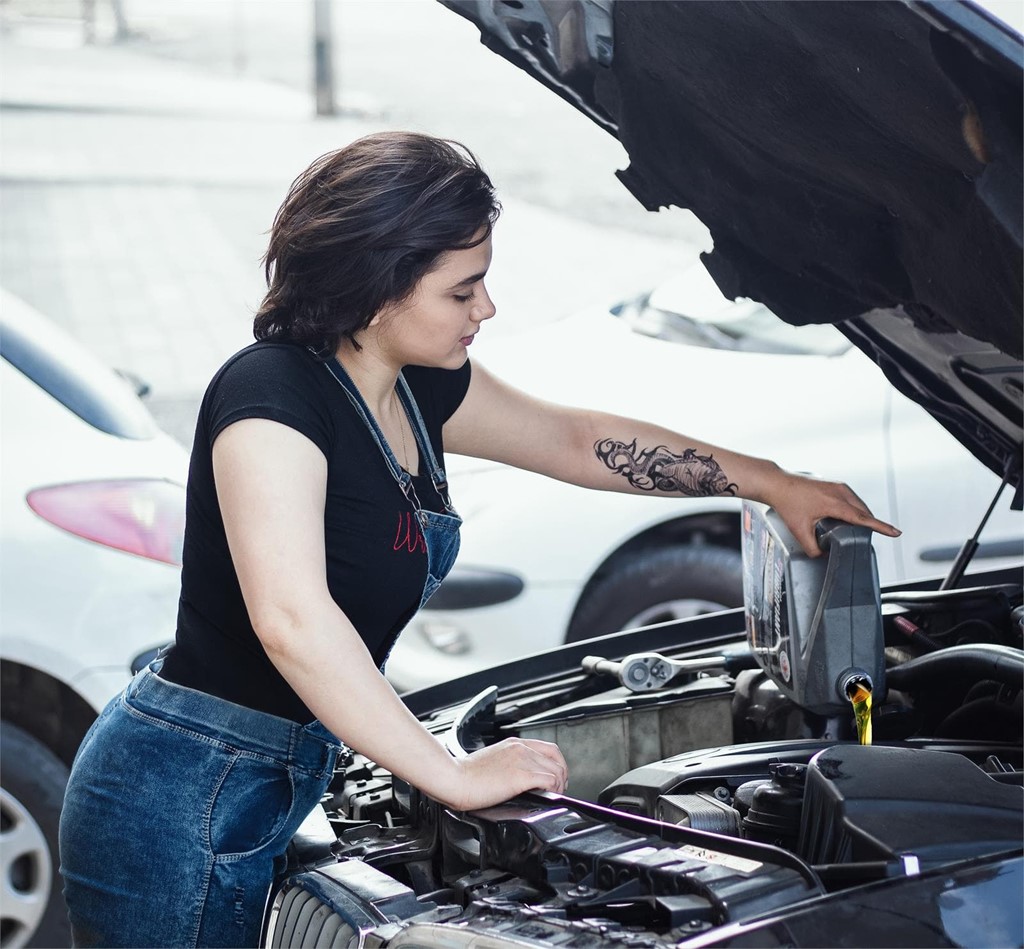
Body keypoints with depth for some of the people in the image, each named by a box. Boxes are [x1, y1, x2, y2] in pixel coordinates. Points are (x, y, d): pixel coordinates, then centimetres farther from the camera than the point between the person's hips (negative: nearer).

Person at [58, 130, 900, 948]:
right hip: (181, 803, -9)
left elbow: (579, 440, 19)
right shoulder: (272, 393, -22)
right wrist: (456, 777, -29)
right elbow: (292, 622, -33)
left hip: (279, 782, 9)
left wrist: (775, 484, 22)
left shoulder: (416, 388, 5)